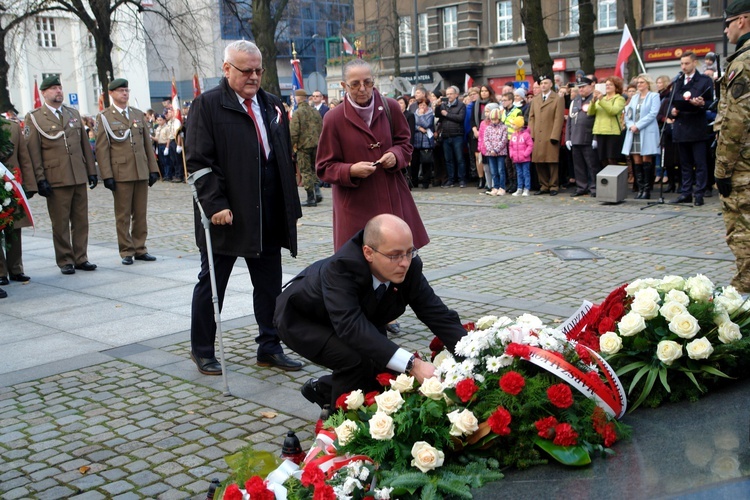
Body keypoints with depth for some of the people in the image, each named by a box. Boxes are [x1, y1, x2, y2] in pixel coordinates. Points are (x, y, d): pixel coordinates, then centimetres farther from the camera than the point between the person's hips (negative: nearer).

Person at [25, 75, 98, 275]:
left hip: (79, 177, 4)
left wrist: (91, 171, 10)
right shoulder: (34, 118, 1)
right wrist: (40, 179, -10)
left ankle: (81, 258, 16)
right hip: (56, 180, -4)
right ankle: (65, 261, 11)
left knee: (81, 221, 7)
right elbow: (33, 152, -4)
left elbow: (85, 145, 16)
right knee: (60, 224, 1)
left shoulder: (74, 114, 15)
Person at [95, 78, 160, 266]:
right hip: (121, 174, -4)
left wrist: (153, 169, 10)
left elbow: (148, 144, 16)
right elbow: (102, 149, -3)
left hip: (141, 173, 4)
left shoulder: (138, 114, 15)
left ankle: (140, 249, 15)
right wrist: (107, 175, -10)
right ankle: (126, 251, 8)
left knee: (140, 214, 7)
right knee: (123, 215, 1)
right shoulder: (104, 117, 2)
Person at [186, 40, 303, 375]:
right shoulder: (207, 105, -5)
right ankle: (201, 351, 22)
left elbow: (286, 157, 16)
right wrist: (215, 205, -19)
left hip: (269, 218, 6)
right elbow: (199, 161, -11)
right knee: (211, 284, 8)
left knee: (270, 285, 10)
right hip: (226, 216, -5)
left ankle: (269, 347, 23)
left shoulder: (272, 105, 13)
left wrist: (292, 207, 11)